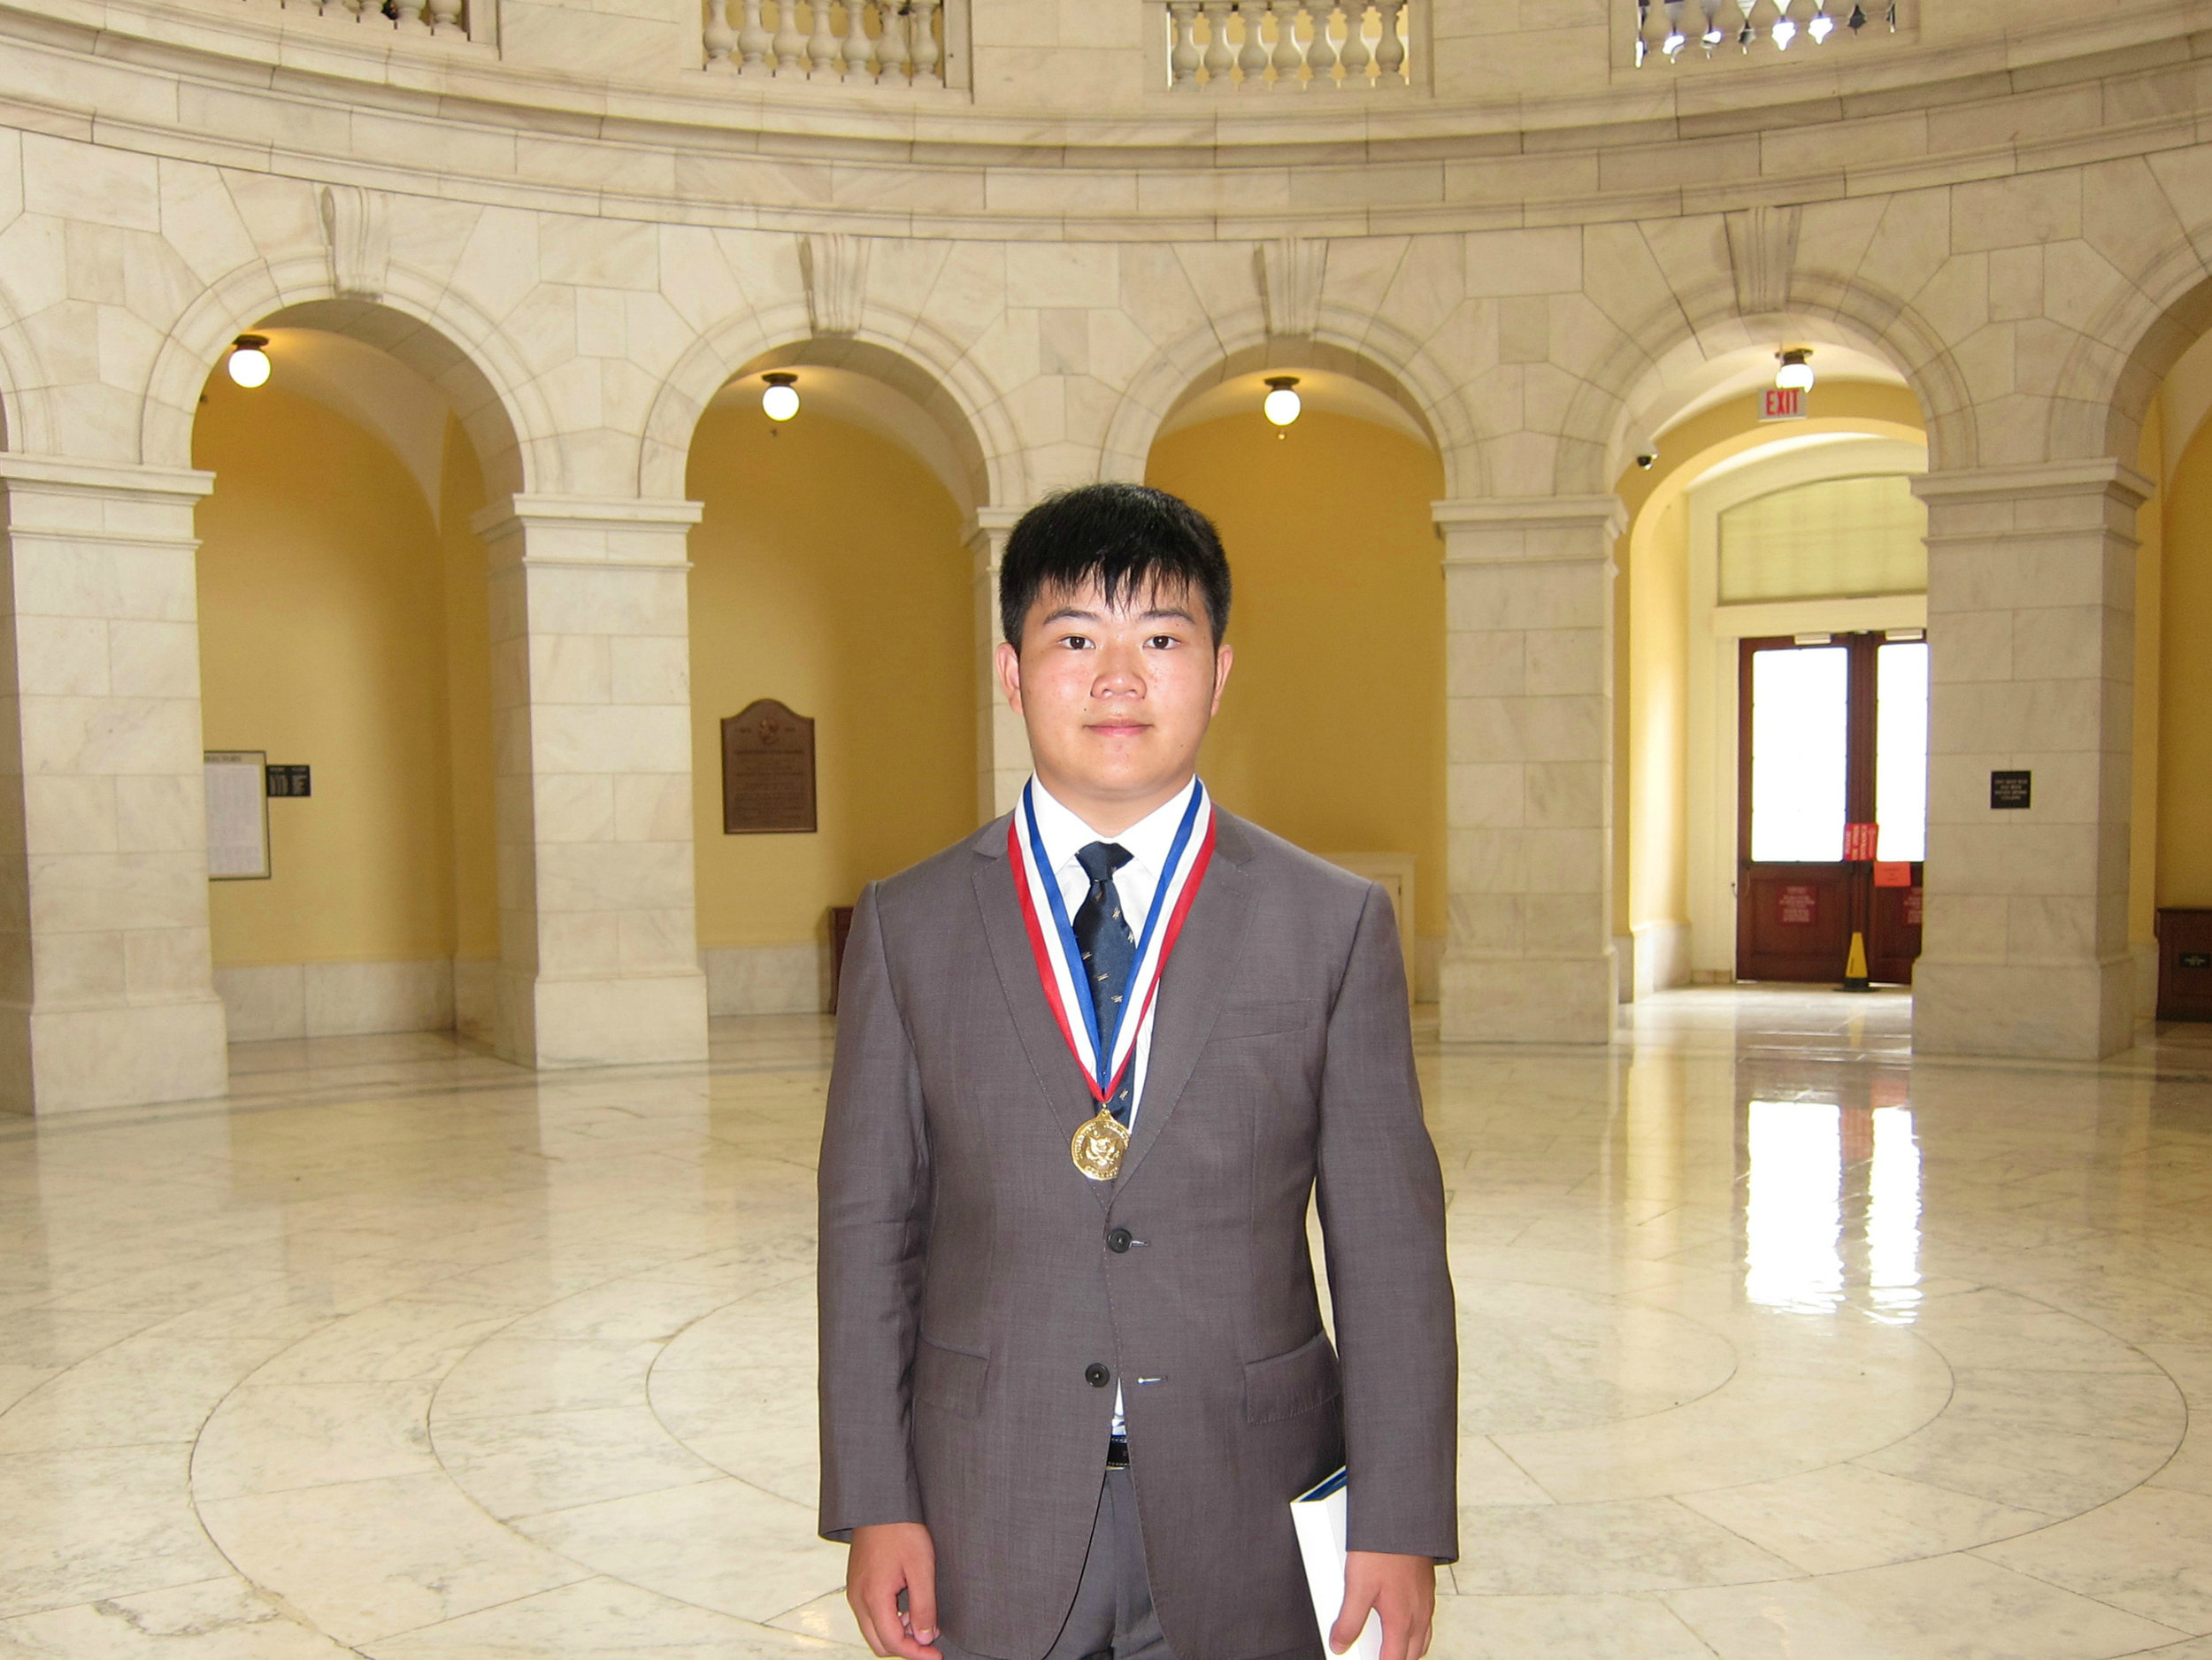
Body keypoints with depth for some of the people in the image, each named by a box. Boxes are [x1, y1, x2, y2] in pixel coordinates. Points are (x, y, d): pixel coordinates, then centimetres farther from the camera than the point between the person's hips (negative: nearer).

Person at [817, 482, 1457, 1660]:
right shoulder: (909, 925, 0)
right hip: (987, 1522, 1)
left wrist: (1400, 1520, -4)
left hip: (1247, 1519, 0)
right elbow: (867, 1227, 1)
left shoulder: (1337, 923, -2)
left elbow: (1389, 1240, -2)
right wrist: (874, 1505, -2)